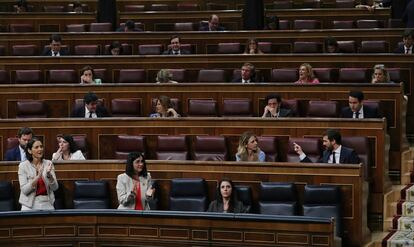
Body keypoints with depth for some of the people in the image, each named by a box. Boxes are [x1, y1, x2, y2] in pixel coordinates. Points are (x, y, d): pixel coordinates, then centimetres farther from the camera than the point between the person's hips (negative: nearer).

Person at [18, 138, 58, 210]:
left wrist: (49, 175, -18)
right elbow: (24, 190, -11)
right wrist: (37, 177, -23)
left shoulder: (48, 163, 4)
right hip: (30, 204, -2)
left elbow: (55, 187, -1)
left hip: (47, 203, 2)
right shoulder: (23, 165, -3)